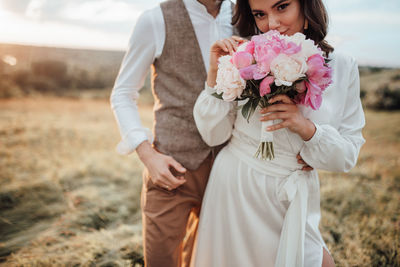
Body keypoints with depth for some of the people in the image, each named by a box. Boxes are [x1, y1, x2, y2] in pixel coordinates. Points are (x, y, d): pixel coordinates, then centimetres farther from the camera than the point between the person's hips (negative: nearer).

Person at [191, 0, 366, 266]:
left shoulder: (343, 67, -4)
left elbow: (348, 156, -4)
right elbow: (214, 135, -6)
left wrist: (307, 128, -22)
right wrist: (215, 74, -17)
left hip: (292, 200, 1)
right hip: (236, 191, 0)